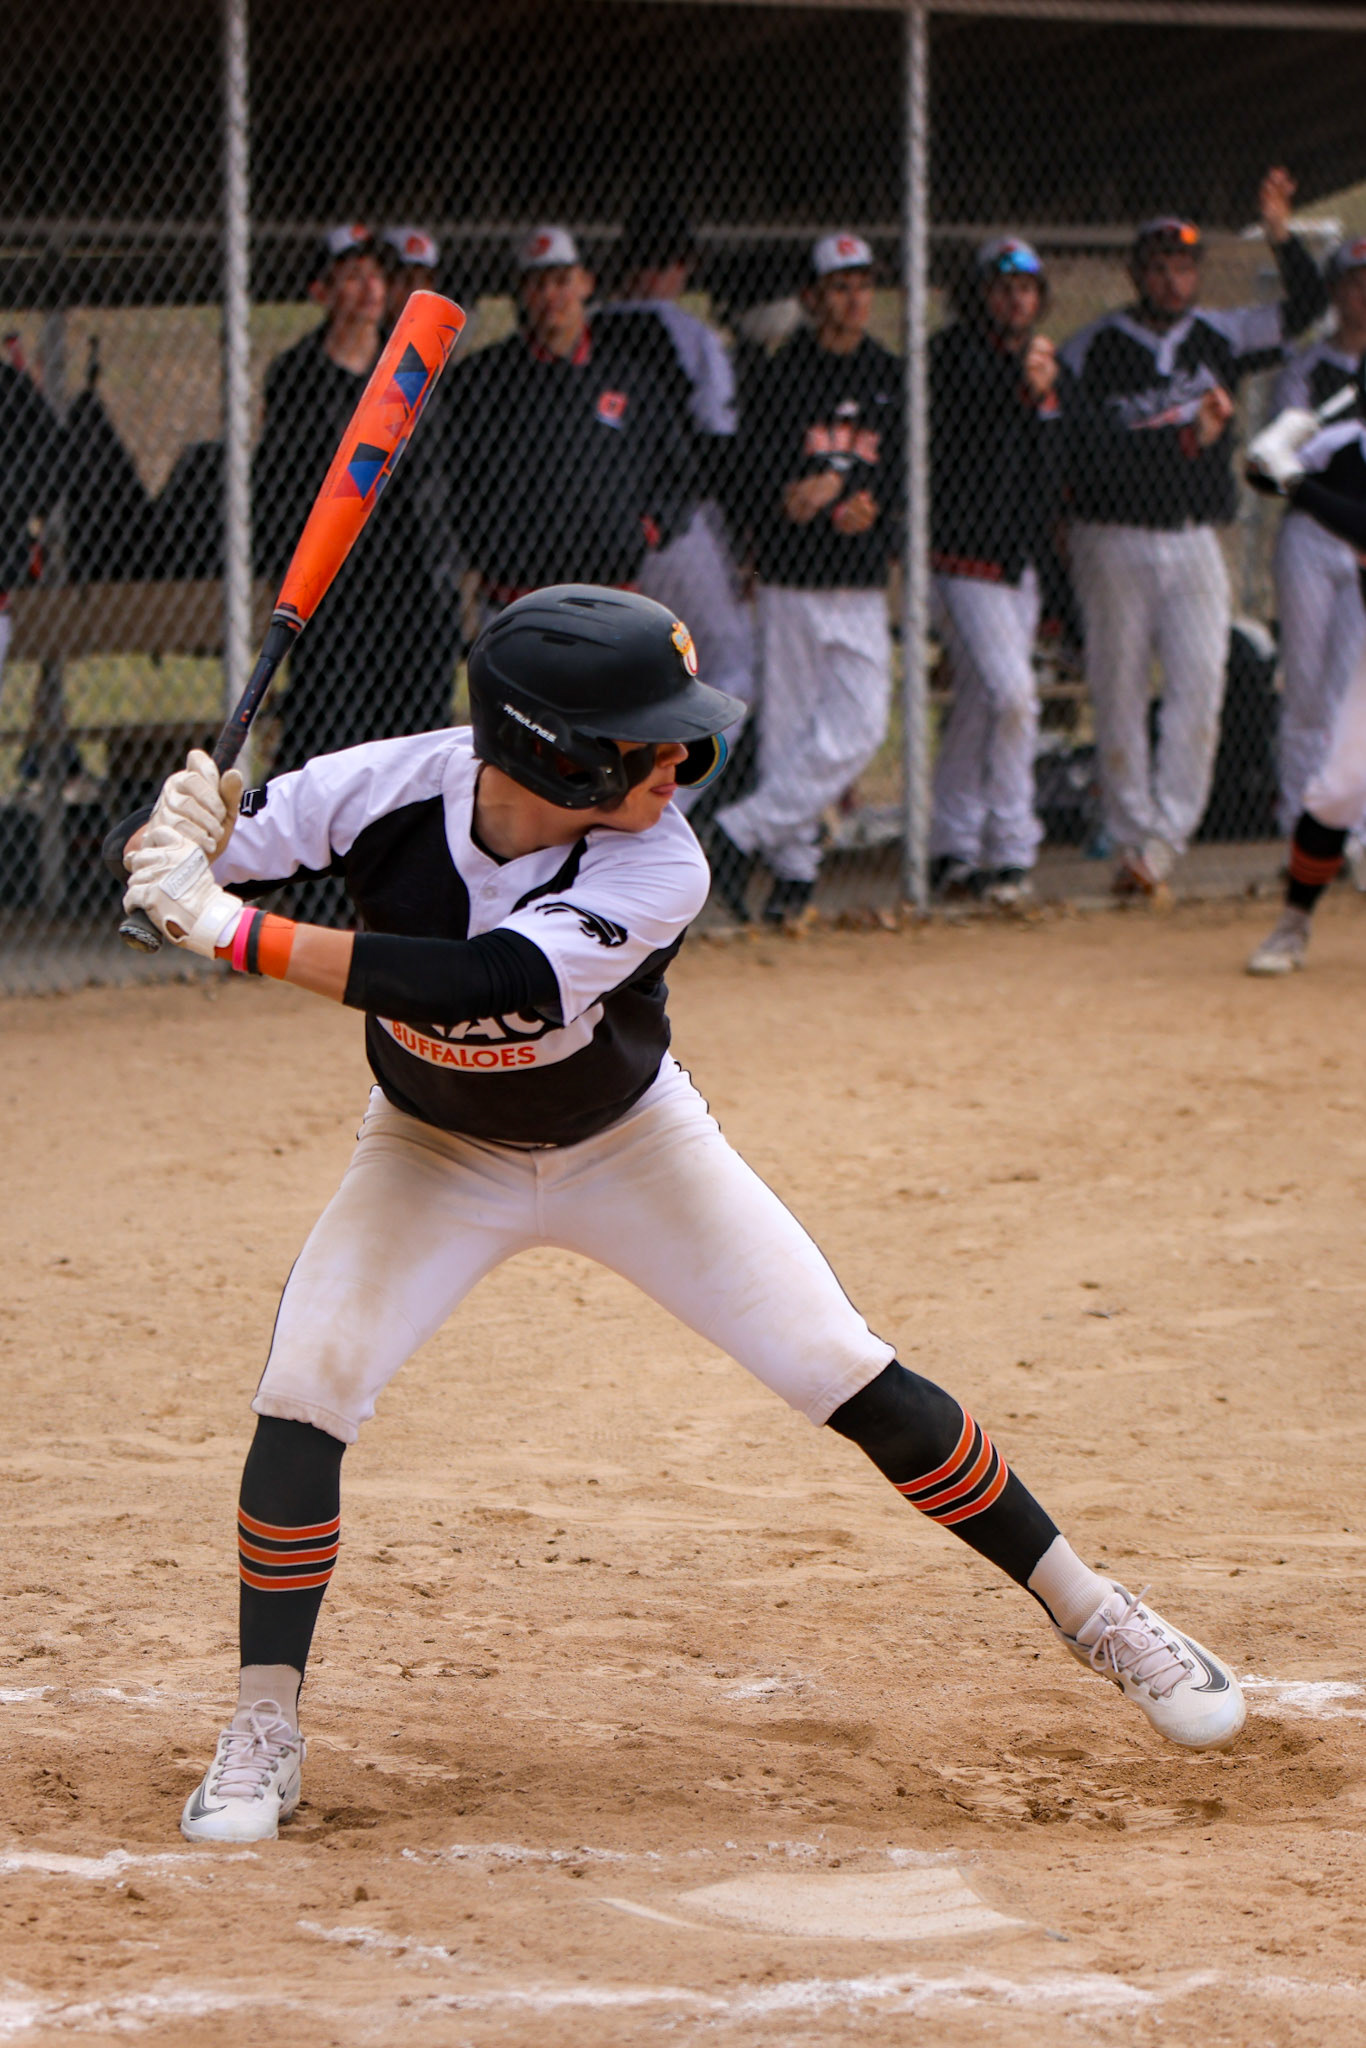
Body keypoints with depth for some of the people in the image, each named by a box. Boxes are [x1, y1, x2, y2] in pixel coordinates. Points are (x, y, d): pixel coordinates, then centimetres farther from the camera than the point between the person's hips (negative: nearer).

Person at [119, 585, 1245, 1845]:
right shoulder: (393, 791, -28)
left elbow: (481, 986, -48)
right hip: (438, 1158, 1)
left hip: (629, 1147, -1)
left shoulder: (660, 872, -34)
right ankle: (264, 1737, -2)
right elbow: (181, 875, -16)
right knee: (303, 1391, -18)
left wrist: (243, 934, -51)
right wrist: (195, 825, -40)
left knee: (854, 1380, -4)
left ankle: (1087, 1610, 14)